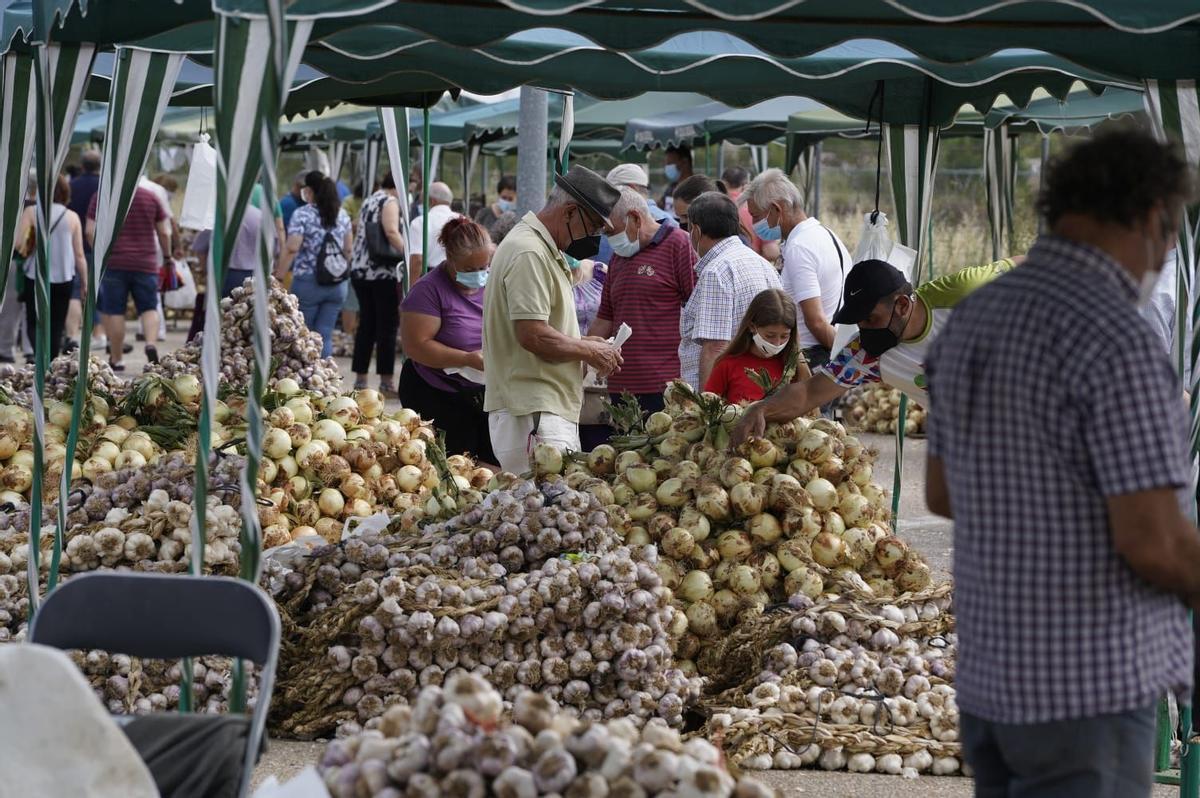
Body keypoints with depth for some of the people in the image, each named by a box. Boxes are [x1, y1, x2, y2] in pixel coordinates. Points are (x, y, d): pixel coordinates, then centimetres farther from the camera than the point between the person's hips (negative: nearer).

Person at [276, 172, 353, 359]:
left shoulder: (302, 215, -9)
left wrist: (278, 276, -12)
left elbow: (292, 248, -17)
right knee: (325, 336, 5)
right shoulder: (342, 215, 7)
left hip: (308, 282, -4)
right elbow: (349, 249, 13)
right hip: (338, 284, 4)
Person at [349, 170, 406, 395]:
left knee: (366, 325, 12)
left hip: (360, 270, 8)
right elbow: (391, 232, -22)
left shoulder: (369, 201, 19)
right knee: (387, 326, -3)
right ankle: (386, 382, -3)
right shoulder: (389, 202, -7)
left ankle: (360, 380, 12)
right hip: (383, 272, -8)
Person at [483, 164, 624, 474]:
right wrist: (588, 350, -8)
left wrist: (583, 344, 13)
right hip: (532, 413, -11)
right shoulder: (529, 253, -14)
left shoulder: (544, 250, 21)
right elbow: (533, 336, -22)